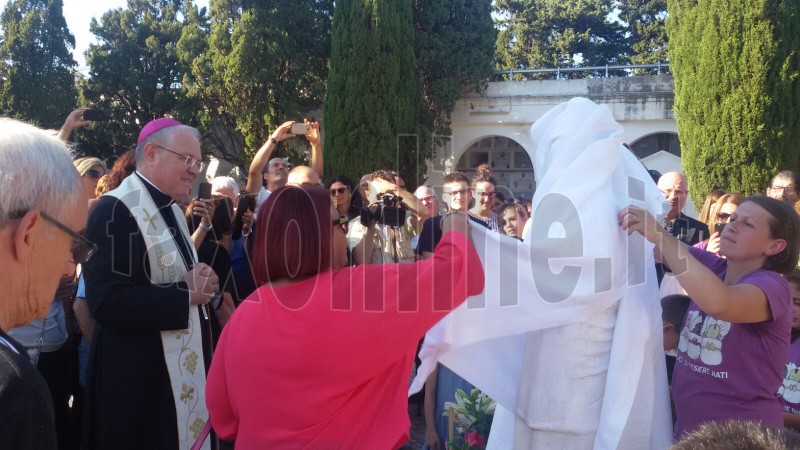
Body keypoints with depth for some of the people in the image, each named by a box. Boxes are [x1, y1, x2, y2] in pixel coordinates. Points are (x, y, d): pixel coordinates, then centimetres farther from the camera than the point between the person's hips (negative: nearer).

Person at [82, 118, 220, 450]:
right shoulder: (115, 210, -18)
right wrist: (186, 294, -20)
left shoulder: (170, 208, 12)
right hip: (139, 375, -9)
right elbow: (106, 301, -26)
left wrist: (201, 283, -1)